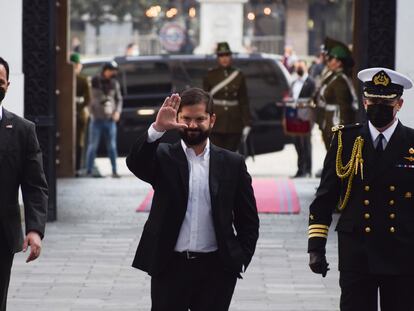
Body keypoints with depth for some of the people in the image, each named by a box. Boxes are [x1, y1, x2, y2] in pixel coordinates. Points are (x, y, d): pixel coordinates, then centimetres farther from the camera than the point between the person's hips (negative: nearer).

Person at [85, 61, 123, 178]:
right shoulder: (94, 81, -1)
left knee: (112, 146, 1)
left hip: (110, 119, 2)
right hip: (97, 118, -2)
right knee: (93, 145, -1)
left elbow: (119, 99, 14)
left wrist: (118, 111, -2)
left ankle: (114, 171, 5)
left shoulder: (114, 83, 9)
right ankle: (89, 171, 3)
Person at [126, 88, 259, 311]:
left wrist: (241, 259, -3)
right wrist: (157, 129, -33)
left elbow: (248, 221, 8)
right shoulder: (164, 158, 2)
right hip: (169, 267, -1)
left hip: (215, 269, 1)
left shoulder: (232, 163, 5)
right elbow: (135, 163, -20)